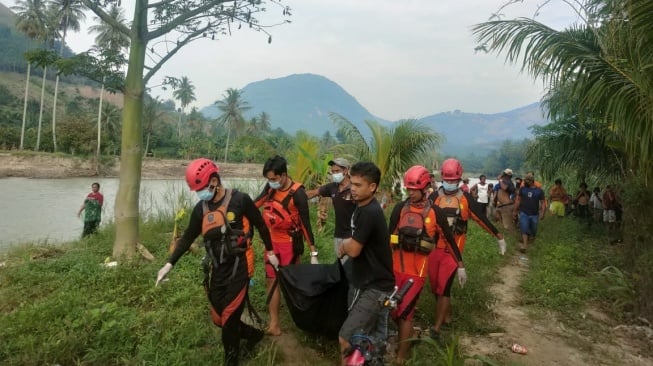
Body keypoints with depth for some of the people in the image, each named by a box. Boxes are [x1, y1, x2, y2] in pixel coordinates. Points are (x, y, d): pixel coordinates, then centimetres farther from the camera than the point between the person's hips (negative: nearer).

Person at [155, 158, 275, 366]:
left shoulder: (240, 200, -11)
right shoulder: (200, 208, 3)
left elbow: (260, 225, 0)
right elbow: (188, 238, 12)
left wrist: (270, 251, 7)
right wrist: (169, 264, 8)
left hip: (238, 269, -5)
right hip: (215, 271, 6)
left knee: (229, 319, 0)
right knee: (219, 320, 12)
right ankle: (253, 334, 37)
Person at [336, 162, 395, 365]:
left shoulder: (370, 212, -24)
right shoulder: (363, 208, 8)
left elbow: (353, 249, -23)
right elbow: (357, 242, 19)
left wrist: (344, 244, -2)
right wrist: (346, 246, -1)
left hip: (375, 287, -10)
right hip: (369, 282, 10)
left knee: (346, 338, -10)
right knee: (375, 337, 21)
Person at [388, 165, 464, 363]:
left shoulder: (434, 212, -6)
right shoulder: (400, 208, 0)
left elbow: (449, 239, 3)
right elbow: (388, 237, 2)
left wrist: (461, 266, 6)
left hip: (417, 269, -3)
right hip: (396, 267, 3)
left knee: (404, 312, -5)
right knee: (395, 310, 11)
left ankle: (401, 357, 8)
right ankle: (407, 338, 38)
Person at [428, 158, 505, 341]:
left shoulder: (466, 199, 0)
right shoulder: (434, 197, -1)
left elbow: (482, 219, 5)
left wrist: (499, 237, 7)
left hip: (453, 250, -2)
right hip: (433, 249, 2)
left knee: (444, 287, -7)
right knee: (435, 287, 11)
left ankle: (437, 327, -1)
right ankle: (446, 314, 35)